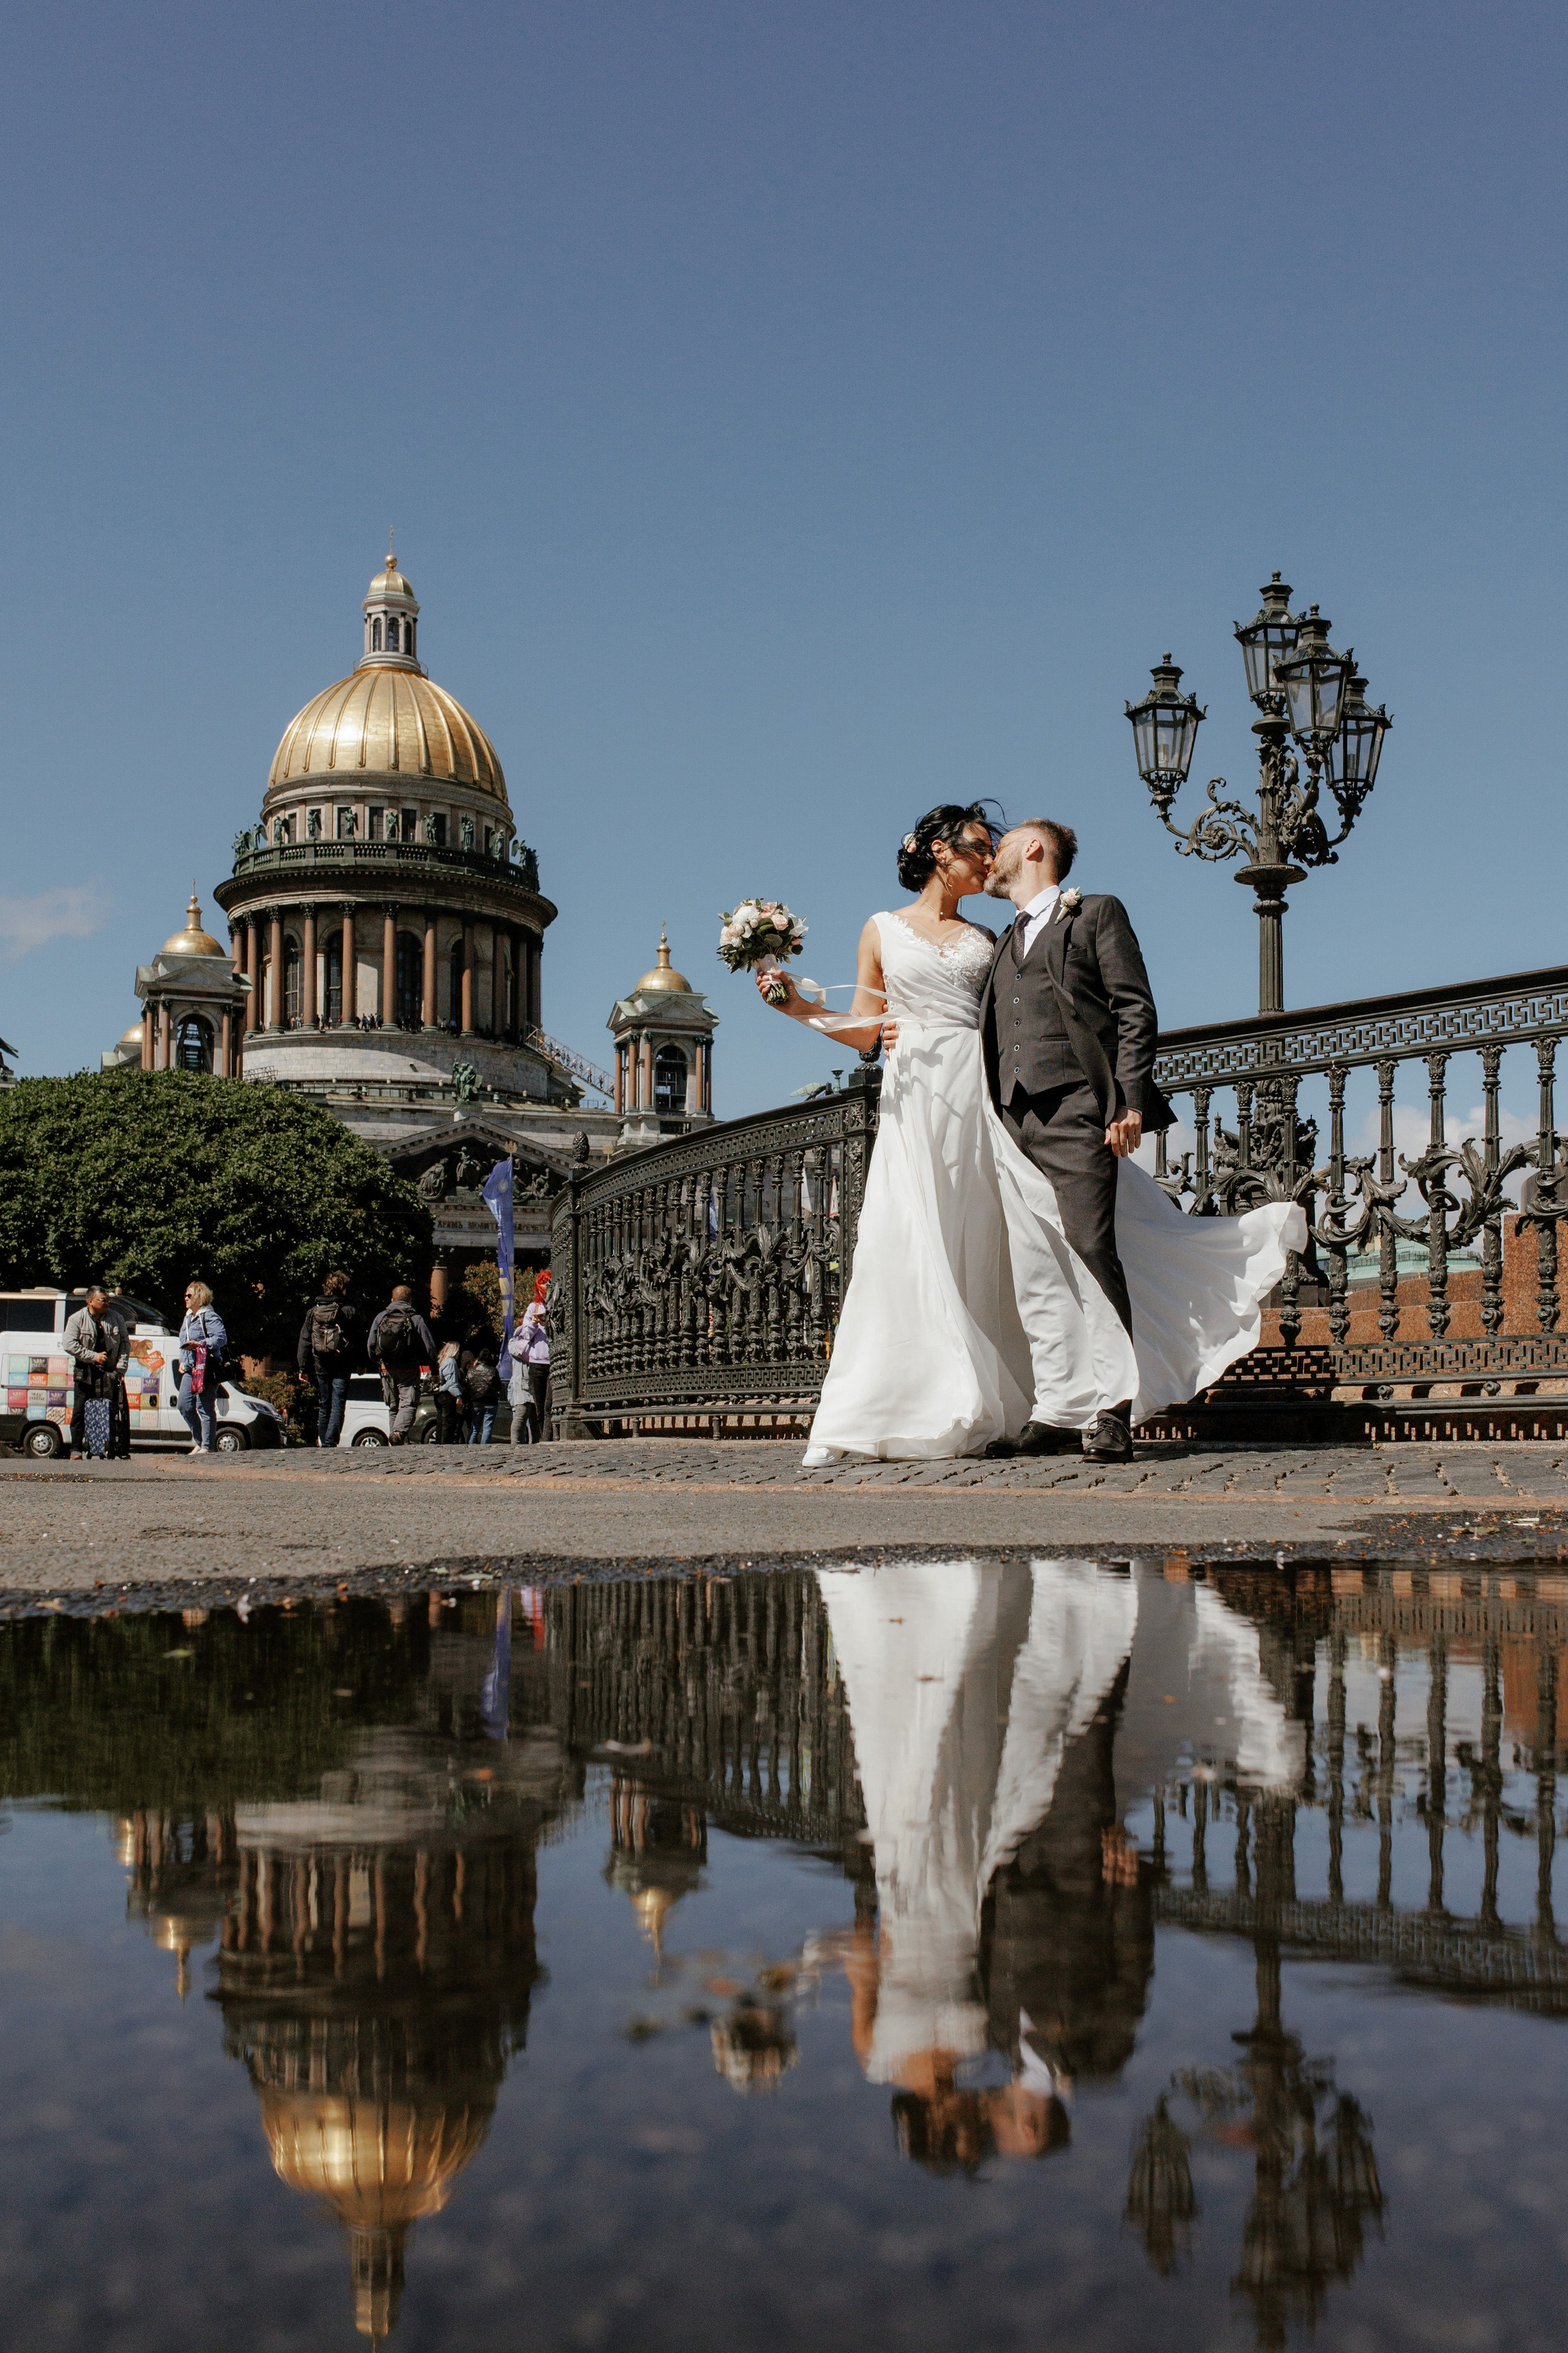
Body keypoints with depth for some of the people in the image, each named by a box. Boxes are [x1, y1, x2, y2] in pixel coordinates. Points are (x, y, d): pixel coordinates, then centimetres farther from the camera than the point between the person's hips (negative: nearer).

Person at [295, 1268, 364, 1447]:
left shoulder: (313, 1312, 4)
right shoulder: (349, 1311, -5)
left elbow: (304, 1341, 4)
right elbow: (359, 1339, 1)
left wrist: (304, 1368, 6)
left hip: (320, 1365, 3)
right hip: (342, 1365, -3)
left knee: (323, 1406, 13)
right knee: (338, 1405, -4)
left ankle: (323, 1441, 17)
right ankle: (331, 1441, -17)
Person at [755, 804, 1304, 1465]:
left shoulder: (1097, 915, 7)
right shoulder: (1001, 943, 26)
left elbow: (1134, 1010, -2)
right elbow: (983, 1032, 26)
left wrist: (1129, 1099, -13)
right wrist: (911, 1030, 10)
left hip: (1079, 1106, -6)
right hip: (1015, 1114, 6)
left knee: (1092, 1250, -11)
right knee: (1033, 1265, -1)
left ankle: (1112, 1409, -10)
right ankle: (1057, 1407, 1)